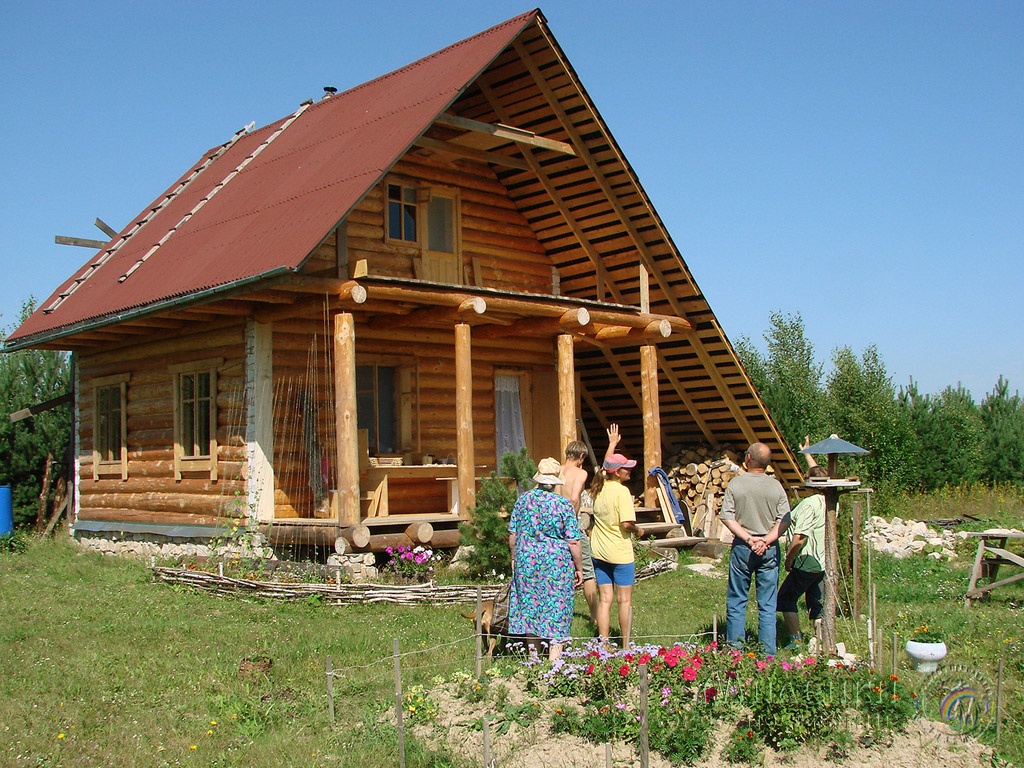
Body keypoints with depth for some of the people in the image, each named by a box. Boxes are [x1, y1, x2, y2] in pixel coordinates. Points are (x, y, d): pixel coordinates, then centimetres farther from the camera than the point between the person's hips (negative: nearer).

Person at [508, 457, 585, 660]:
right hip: (557, 565, -3)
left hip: (526, 561, 3)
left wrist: (514, 558, 19)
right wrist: (579, 568, 1)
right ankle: (553, 659, 4)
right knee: (556, 609, 4)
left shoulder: (523, 499, -1)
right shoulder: (563, 504, -10)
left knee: (530, 605, 14)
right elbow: (573, 542, -10)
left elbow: (512, 534, 5)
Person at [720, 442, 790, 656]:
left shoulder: (736, 483, -5)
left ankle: (734, 649, 11)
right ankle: (767, 653, 8)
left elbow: (726, 517, -10)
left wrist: (748, 538, -10)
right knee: (767, 605, 6)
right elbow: (784, 520, -7)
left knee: (736, 601, 9)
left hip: (742, 547, -1)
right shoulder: (776, 486, -1)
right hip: (770, 549, 1)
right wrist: (766, 540, -11)